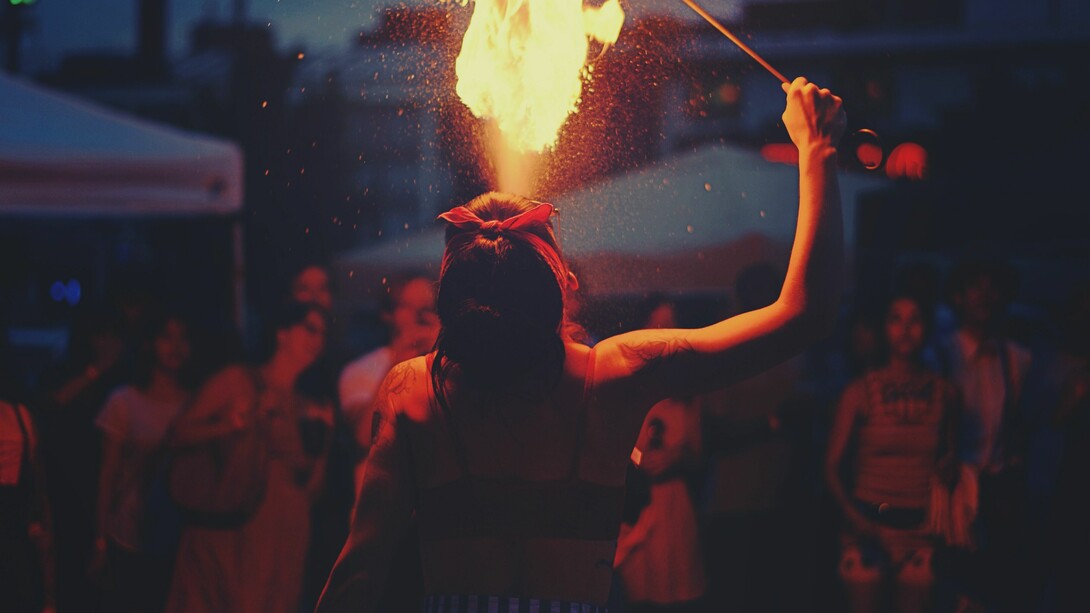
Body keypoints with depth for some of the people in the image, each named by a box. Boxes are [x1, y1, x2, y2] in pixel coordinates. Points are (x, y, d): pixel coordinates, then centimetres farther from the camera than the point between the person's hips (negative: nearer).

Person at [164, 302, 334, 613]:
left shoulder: (308, 410, 16)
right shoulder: (238, 381, 6)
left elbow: (308, 490, 14)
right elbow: (180, 433, 0)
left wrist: (321, 445, -1)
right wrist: (229, 426, -13)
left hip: (280, 543, 4)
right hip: (225, 533, -4)